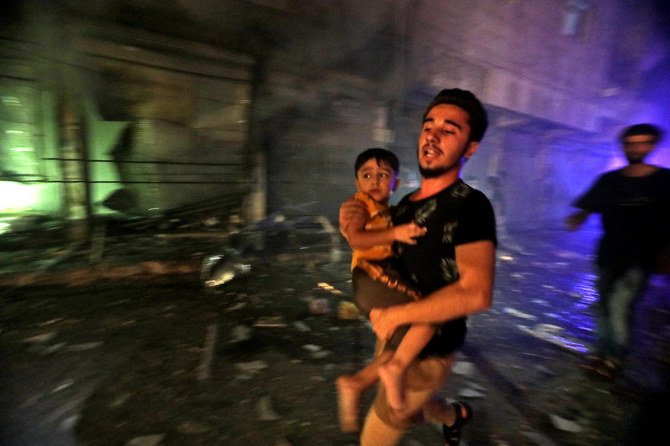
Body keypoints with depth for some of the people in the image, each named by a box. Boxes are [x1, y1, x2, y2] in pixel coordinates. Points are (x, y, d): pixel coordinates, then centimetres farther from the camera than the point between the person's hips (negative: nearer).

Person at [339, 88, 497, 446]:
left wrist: (396, 315, -24)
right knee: (407, 403, 31)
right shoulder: (408, 202, 1)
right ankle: (454, 416, 60)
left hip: (429, 349, -7)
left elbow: (477, 294, -32)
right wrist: (354, 224, -9)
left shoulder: (470, 205, -23)